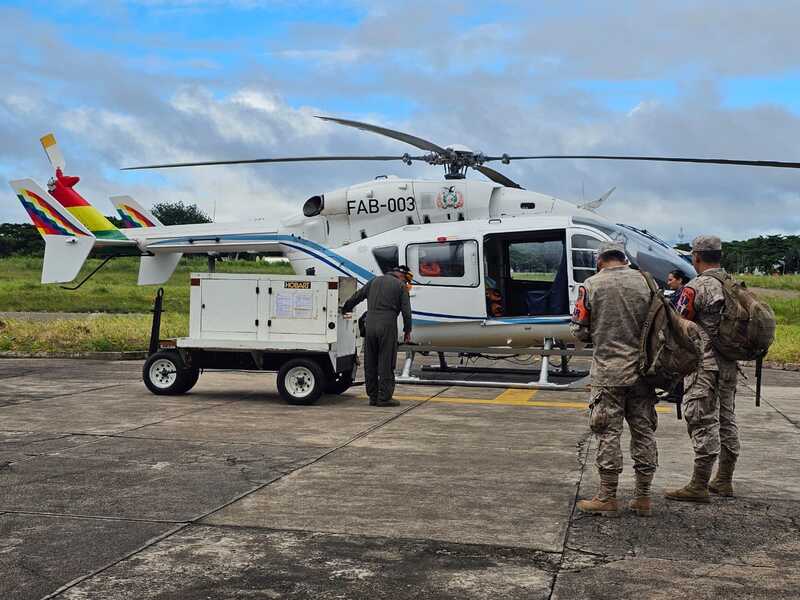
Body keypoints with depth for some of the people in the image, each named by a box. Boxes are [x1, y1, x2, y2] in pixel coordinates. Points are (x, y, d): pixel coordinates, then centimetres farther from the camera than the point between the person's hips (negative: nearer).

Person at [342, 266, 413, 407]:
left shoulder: (374, 281, 16)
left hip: (370, 325, 5)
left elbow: (356, 297, 20)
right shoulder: (401, 286, 3)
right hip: (387, 326, -4)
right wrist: (407, 331, 8)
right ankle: (384, 397, 0)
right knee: (386, 363, 0)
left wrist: (345, 309, 34)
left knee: (370, 363, 11)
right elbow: (406, 312, -2)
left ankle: (373, 396, 15)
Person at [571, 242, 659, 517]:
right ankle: (642, 497, 17)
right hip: (642, 370, 3)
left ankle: (607, 498, 8)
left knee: (608, 434, 3)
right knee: (644, 432, 11)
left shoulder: (592, 285, -5)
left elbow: (579, 330, -3)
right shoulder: (646, 282, 4)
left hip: (608, 372, -3)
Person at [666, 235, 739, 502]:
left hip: (703, 364, -8)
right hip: (730, 364, 8)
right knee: (726, 419, 15)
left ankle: (699, 486, -1)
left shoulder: (696, 288, -13)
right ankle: (724, 481, 24)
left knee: (703, 423, -5)